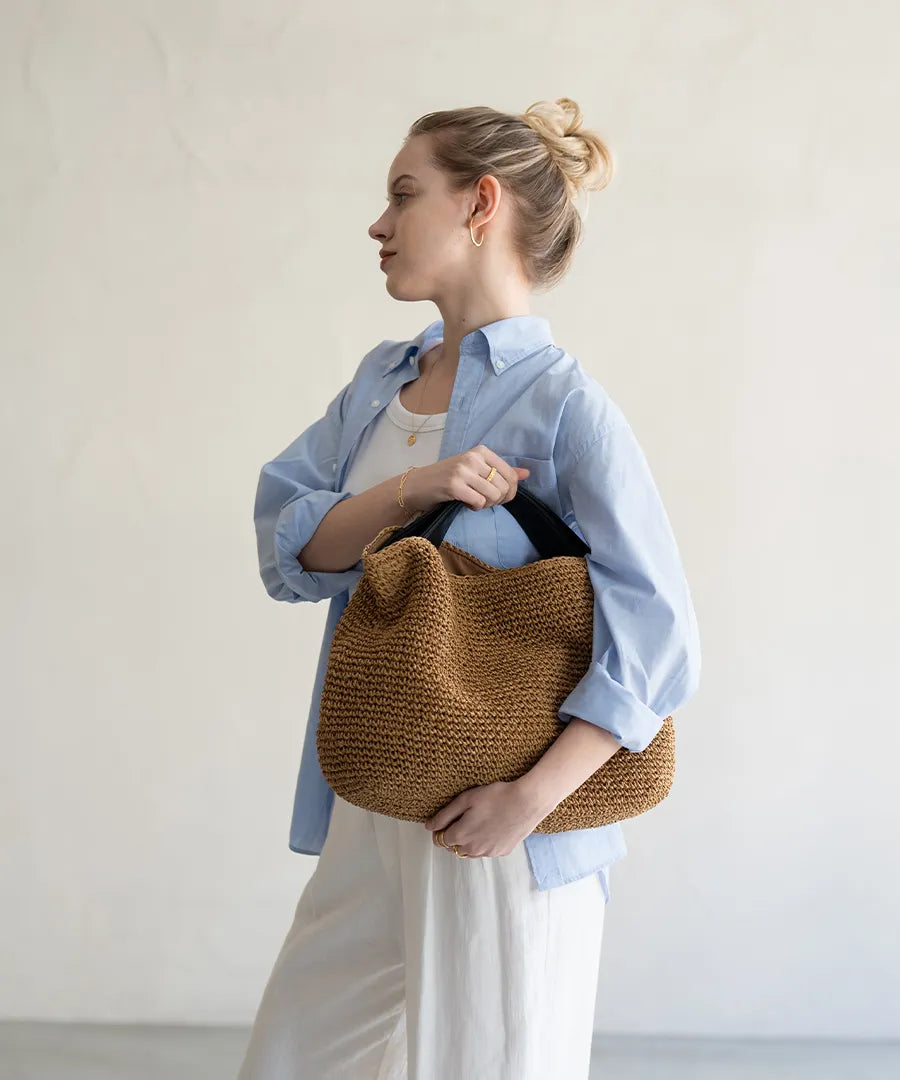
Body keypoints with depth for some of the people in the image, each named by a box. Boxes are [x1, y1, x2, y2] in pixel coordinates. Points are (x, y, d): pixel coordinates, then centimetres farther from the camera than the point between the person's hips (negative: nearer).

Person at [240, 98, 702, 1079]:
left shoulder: (564, 405, -14)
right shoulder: (381, 380, 8)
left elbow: (658, 640, -16)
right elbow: (284, 550, -1)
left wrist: (531, 797, -22)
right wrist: (412, 490, -17)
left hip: (491, 825, -7)